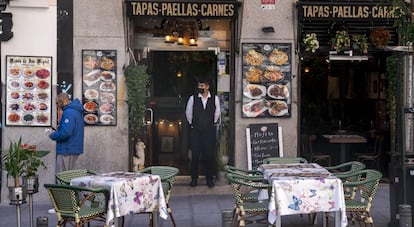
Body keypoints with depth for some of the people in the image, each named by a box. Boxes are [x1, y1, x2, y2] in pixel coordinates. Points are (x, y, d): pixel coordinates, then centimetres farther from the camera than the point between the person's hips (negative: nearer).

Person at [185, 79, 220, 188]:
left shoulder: (215, 99, -1)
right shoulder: (193, 98, -2)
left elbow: (217, 113, 14)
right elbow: (188, 112, 12)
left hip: (209, 131, 0)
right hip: (195, 131, 0)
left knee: (209, 155, 2)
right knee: (195, 155, 1)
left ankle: (209, 179, 13)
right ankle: (194, 179, 12)